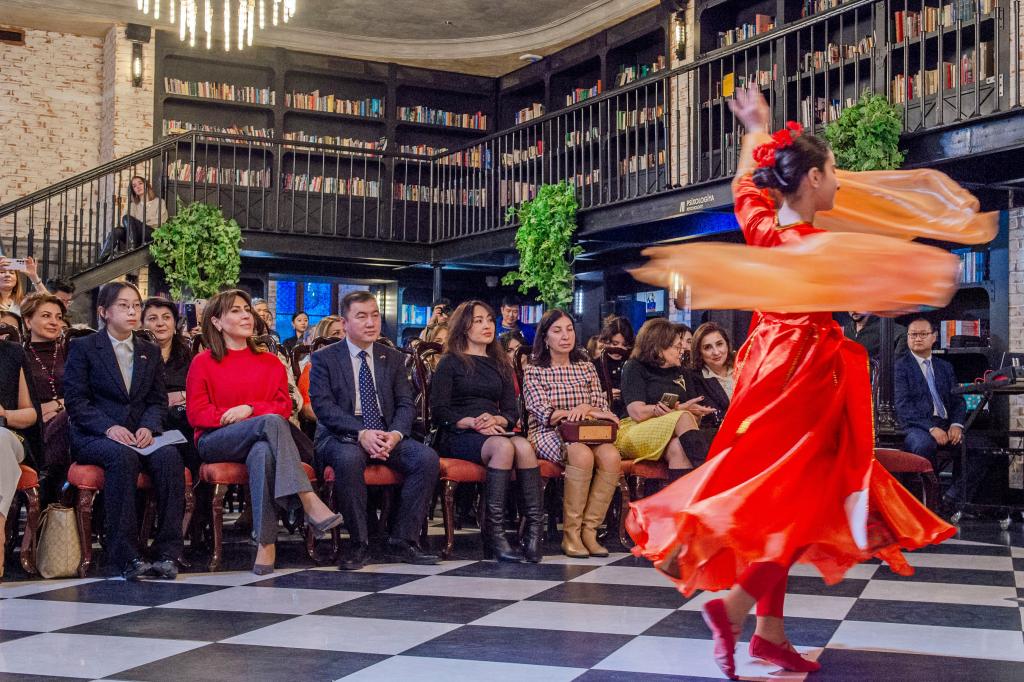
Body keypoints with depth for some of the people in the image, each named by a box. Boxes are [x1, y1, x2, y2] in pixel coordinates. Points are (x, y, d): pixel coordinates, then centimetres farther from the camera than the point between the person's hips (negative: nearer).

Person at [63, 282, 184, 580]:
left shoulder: (151, 352, 20)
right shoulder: (83, 348, 6)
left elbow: (158, 400, 14)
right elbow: (75, 400, -3)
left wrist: (148, 427, -10)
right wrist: (109, 427, -20)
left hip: (139, 436, 4)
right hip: (93, 437, -3)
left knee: (169, 455, -30)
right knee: (122, 456, -38)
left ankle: (167, 552, -29)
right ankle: (125, 556, -36)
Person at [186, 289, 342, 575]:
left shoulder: (271, 363, 19)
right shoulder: (202, 363, 12)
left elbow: (285, 406, 8)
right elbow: (196, 413, 3)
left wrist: (249, 409, -10)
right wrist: (233, 415, -12)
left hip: (261, 441, 2)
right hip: (216, 443, -2)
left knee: (263, 453, -40)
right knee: (272, 421, -35)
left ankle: (266, 543, -46)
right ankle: (309, 503, -47)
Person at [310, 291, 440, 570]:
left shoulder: (394, 359, 15)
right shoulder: (324, 358, 3)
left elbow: (406, 403, 7)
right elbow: (323, 406, -9)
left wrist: (396, 434, -16)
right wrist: (361, 433, -24)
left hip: (387, 436, 4)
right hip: (341, 436, -3)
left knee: (427, 458, -24)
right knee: (349, 458, -38)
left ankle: (403, 540, -14)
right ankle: (359, 544, -23)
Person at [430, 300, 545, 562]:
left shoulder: (499, 365, 25)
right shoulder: (450, 363, 10)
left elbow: (512, 411, 16)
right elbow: (439, 412, -1)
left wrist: (496, 420, -8)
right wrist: (473, 423, -16)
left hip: (495, 431, 4)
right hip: (458, 436, -4)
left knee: (524, 446, -31)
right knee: (503, 446, -36)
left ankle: (534, 526, -39)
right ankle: (493, 533, -37)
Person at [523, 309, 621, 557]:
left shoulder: (586, 367, 18)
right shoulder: (534, 371, 5)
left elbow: (602, 406, 9)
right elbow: (544, 413, -8)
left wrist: (585, 409, -16)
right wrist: (590, 413, -14)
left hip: (585, 434, 4)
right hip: (548, 434, -4)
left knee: (611, 456, -30)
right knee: (583, 454, -36)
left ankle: (589, 530, -24)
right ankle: (571, 533, -28)